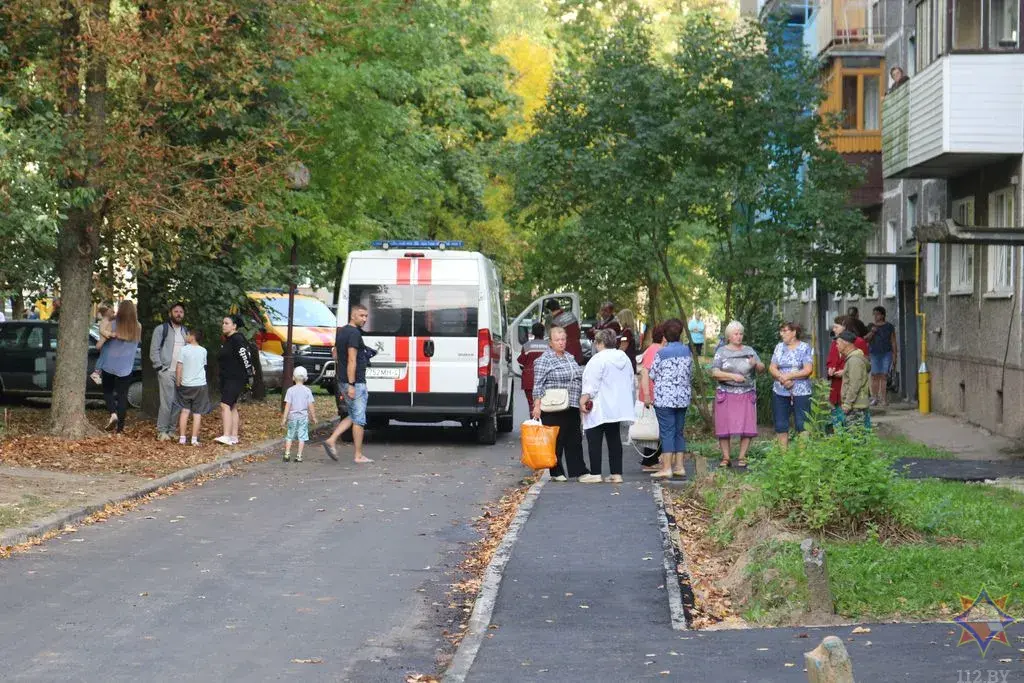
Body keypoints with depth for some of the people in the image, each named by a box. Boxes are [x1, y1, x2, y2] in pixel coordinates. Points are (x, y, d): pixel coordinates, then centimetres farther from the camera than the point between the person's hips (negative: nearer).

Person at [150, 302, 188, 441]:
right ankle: (161, 432, -6)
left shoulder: (185, 331, 18)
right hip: (167, 371, -5)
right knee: (166, 402, -11)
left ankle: (171, 431, 11)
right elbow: (154, 350, -3)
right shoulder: (161, 329, 1)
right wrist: (160, 367, -10)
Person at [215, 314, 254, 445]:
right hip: (227, 379, 11)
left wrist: (249, 374, -15)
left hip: (236, 379, -11)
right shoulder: (228, 340, 16)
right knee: (233, 407, 12)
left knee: (225, 405, -20)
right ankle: (234, 437, 17)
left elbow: (245, 356, -17)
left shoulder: (237, 339, -14)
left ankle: (227, 437, -28)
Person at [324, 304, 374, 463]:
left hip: (343, 382, 9)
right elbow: (351, 360, -22)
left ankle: (331, 441, 6)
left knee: (353, 417, 18)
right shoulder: (354, 333, -16)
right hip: (356, 382, -9)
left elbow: (335, 353, 25)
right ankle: (359, 455, 4)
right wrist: (351, 385, -24)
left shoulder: (341, 331, 13)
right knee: (359, 419, -1)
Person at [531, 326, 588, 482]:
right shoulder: (544, 360, -7)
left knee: (575, 440, 7)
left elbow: (578, 378, 23)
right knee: (556, 440, -1)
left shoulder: (570, 358, 15)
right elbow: (538, 385, -11)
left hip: (572, 407, 7)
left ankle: (579, 470, 11)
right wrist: (537, 405, -17)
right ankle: (556, 472, 7)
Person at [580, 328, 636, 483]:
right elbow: (630, 382, 18)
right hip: (618, 408, 8)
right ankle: (617, 474, 5)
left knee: (594, 439, -1)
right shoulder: (625, 358, 13)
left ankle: (595, 473, -2)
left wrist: (584, 400, -12)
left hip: (599, 407, -8)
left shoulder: (598, 359, -13)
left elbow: (592, 383, -16)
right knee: (614, 439, 9)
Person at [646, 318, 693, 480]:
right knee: (679, 432, 12)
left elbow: (653, 375, -4)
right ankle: (679, 466, 12)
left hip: (664, 398, -5)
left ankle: (667, 467, -6)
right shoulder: (687, 351, 4)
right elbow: (691, 375, 12)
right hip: (683, 397, 5)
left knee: (667, 432, -3)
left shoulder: (661, 353, -11)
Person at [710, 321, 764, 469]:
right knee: (724, 428, -4)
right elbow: (714, 372, -4)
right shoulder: (722, 352, 5)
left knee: (747, 427, -4)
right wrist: (733, 376, -15)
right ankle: (725, 458, 4)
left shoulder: (749, 351, 11)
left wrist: (756, 364, -14)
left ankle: (742, 457, 5)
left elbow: (762, 369, 8)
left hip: (746, 395, 2)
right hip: (726, 394, -2)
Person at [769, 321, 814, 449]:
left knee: (802, 425, -4)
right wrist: (782, 378, -13)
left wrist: (788, 376, -13)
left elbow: (808, 370, -10)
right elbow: (772, 368, 6)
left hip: (801, 392, -5)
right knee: (781, 425, 6)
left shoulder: (805, 348, -2)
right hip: (780, 392, 5)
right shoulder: (779, 347, 11)